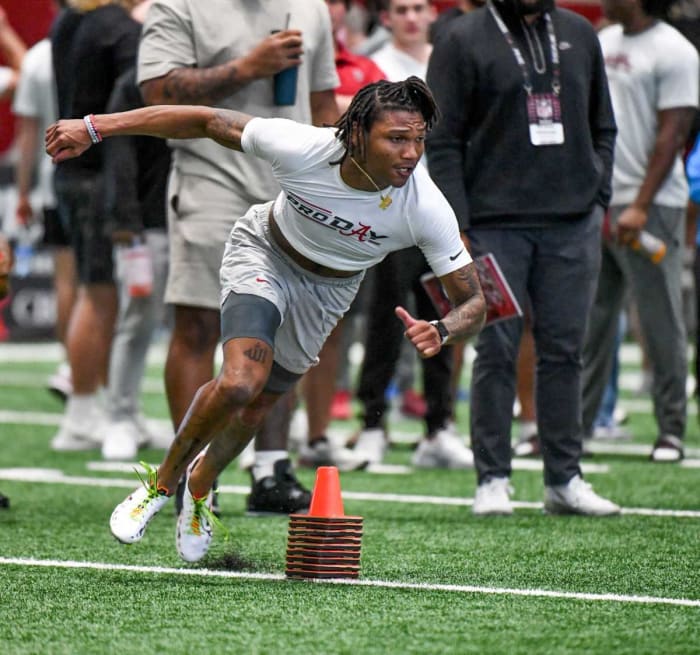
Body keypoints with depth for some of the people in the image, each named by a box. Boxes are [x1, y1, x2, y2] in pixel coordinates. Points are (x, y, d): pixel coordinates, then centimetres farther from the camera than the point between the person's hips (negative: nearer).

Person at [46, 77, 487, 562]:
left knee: (252, 411, 10)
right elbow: (206, 122, -24)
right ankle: (162, 483, 2)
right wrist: (95, 127, -23)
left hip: (329, 289, 2)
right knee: (240, 383, -25)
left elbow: (474, 302, -27)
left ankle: (201, 483, 46)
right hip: (264, 253, -2)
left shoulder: (427, 208, -33)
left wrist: (439, 333, -50)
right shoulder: (302, 148, -36)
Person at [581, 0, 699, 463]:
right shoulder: (603, 43, 14)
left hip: (651, 205, -7)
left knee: (661, 322, -2)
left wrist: (640, 206, -18)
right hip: (594, 203, 7)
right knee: (588, 320, 7)